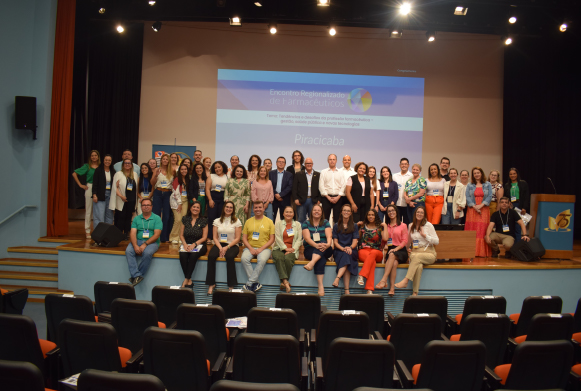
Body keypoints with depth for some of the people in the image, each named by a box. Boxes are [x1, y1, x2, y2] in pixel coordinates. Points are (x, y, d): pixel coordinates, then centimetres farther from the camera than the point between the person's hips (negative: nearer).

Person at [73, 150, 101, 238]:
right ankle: (87, 231, 11)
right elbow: (74, 174, 3)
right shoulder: (86, 166, 3)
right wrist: (80, 185, -2)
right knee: (89, 210, 3)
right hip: (89, 188, -2)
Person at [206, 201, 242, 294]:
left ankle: (231, 286, -28)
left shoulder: (237, 222, 5)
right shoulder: (217, 221, 13)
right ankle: (211, 284, -21)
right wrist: (220, 248, -11)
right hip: (219, 244, 2)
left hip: (232, 245, -2)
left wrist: (227, 247, -14)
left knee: (229, 257, -35)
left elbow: (237, 239, -1)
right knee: (211, 256, -29)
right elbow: (215, 238, 8)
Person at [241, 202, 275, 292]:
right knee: (244, 258, -29)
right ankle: (256, 283, -25)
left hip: (264, 248, -2)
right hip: (250, 248, 2)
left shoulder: (269, 222, 8)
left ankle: (249, 284, -26)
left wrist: (261, 249, -10)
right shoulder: (248, 221, 14)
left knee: (262, 260, -34)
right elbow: (244, 238, 10)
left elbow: (272, 239, 3)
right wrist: (251, 249, -8)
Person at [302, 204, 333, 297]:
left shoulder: (326, 223, 11)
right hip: (310, 249, -1)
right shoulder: (306, 223, 7)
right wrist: (316, 245, -29)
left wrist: (328, 244, -31)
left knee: (323, 246, -34)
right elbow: (307, 238, -8)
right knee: (320, 260, -33)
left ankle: (312, 263, -58)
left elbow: (329, 236, -6)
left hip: (325, 250, 1)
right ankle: (320, 286, -44)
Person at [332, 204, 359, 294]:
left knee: (347, 256, -36)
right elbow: (335, 242, 6)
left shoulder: (354, 226, 15)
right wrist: (343, 249, -15)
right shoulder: (336, 226, 14)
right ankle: (347, 290, -42)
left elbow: (355, 242, 5)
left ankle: (337, 278, -49)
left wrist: (350, 248, -19)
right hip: (338, 251, 0)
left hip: (351, 251, 0)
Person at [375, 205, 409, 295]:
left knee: (392, 255, -38)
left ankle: (383, 280, -47)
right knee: (394, 263, -33)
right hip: (389, 250, 2)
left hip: (400, 251, -2)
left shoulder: (403, 226, 11)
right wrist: (385, 245, -6)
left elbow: (405, 241, 1)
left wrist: (395, 249, -14)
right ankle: (392, 288, -42)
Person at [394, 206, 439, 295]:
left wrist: (425, 235, -10)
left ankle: (405, 281, -40)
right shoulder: (411, 226, 15)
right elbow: (409, 241, 27)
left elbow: (437, 241, 0)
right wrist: (408, 248, 8)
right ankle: (415, 292, -36)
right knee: (419, 266, -34)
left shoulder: (428, 225, 2)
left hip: (428, 253, -2)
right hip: (415, 252, 2)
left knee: (417, 256, -38)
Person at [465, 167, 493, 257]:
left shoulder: (487, 185, 11)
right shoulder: (469, 185, 13)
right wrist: (474, 206, -11)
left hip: (484, 210, -1)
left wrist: (481, 205, -12)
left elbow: (489, 196, 1)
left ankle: (483, 252, -3)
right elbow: (467, 197, 3)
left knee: (483, 231, -5)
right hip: (472, 210, 1)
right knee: (471, 231, -5)